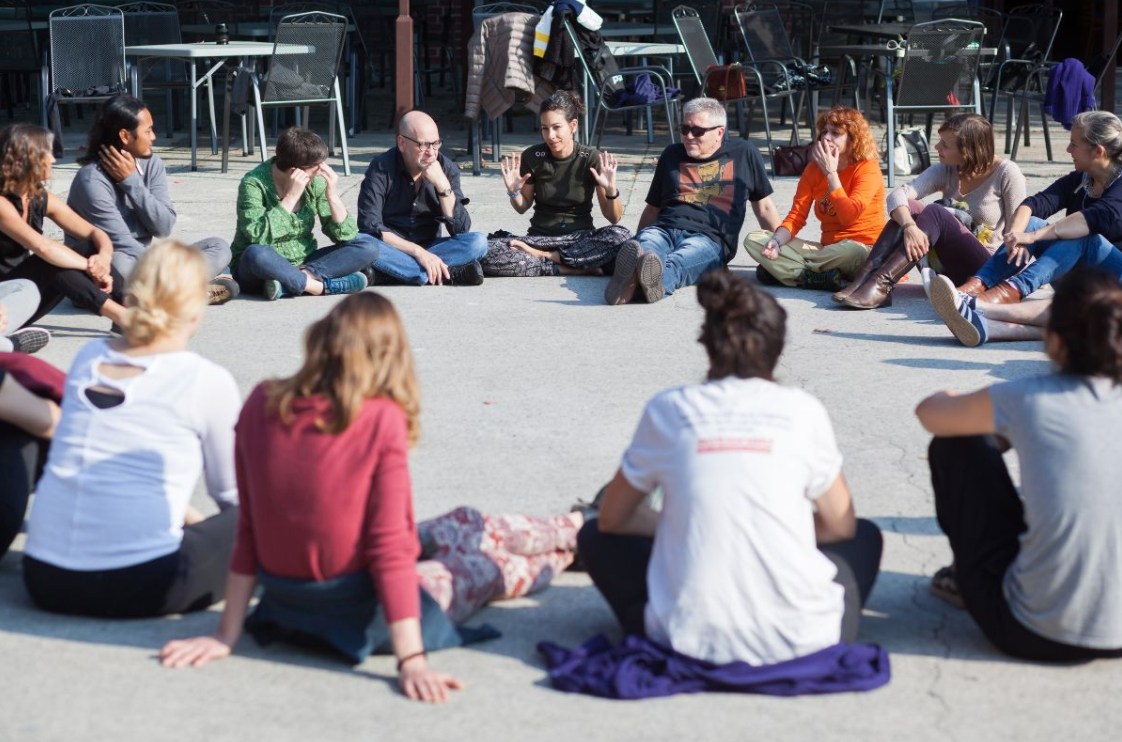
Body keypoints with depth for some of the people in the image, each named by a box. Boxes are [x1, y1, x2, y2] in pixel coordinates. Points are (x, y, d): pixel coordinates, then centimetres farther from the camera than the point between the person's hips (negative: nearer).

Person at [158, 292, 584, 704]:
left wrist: (228, 635, 4)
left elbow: (249, 530, -1)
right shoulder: (381, 420, -21)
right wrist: (411, 661, -19)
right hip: (359, 615, -6)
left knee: (466, 526, 29)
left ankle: (569, 530, 54)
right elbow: (389, 548, -22)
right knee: (492, 560, 25)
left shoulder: (262, 405, -7)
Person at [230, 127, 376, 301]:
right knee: (257, 253, -40)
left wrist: (333, 196, -17)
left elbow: (346, 235, -3)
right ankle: (322, 286, -25)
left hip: (303, 262, 5)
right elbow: (259, 237, -29)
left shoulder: (317, 182, -3)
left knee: (367, 245, -12)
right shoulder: (254, 184, -16)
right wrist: (291, 197, -28)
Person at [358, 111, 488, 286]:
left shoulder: (447, 168, -3)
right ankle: (445, 274, -34)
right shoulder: (382, 169, -12)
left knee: (478, 242, -21)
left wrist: (443, 185, -21)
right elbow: (370, 226, -19)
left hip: (429, 247, 3)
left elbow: (461, 230, -8)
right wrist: (418, 252, -26)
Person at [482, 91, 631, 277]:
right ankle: (574, 269, -26)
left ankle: (540, 256, -21)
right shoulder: (532, 157, -5)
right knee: (486, 251, -29)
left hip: (581, 238, -1)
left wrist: (611, 190, -23)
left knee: (621, 236, -35)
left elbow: (614, 218, -4)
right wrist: (513, 191, -10)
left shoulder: (591, 158, -8)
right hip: (541, 237, 1)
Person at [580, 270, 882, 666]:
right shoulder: (802, 410, 3)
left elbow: (611, 519, 15)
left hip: (695, 637, 0)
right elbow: (840, 525, 14)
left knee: (595, 539, 25)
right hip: (797, 636, 0)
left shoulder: (668, 410, 4)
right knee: (865, 537, 30)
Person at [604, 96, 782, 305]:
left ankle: (659, 281, -74)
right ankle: (630, 278, -70)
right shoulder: (672, 154, 27)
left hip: (709, 238, -3)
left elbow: (764, 208, 26)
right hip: (663, 230, 3)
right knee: (645, 243, -37)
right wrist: (636, 244, 21)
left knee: (680, 260, -40)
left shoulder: (743, 154, 19)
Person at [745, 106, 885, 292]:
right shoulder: (814, 169, 7)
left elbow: (848, 216, -23)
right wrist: (777, 241, -21)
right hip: (828, 247, 6)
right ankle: (824, 278, -25)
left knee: (852, 252, -44)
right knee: (753, 240, -9)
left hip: (866, 250, -5)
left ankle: (789, 270, -21)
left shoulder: (867, 168, -9)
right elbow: (796, 217, 0)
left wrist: (830, 173, -17)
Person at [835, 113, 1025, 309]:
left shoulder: (1006, 173, -8)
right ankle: (863, 280, -33)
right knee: (908, 207, -18)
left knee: (936, 212, -28)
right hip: (948, 269, 5)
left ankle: (880, 287, -41)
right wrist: (909, 226, -32)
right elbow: (897, 195, -11)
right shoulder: (945, 171, 4)